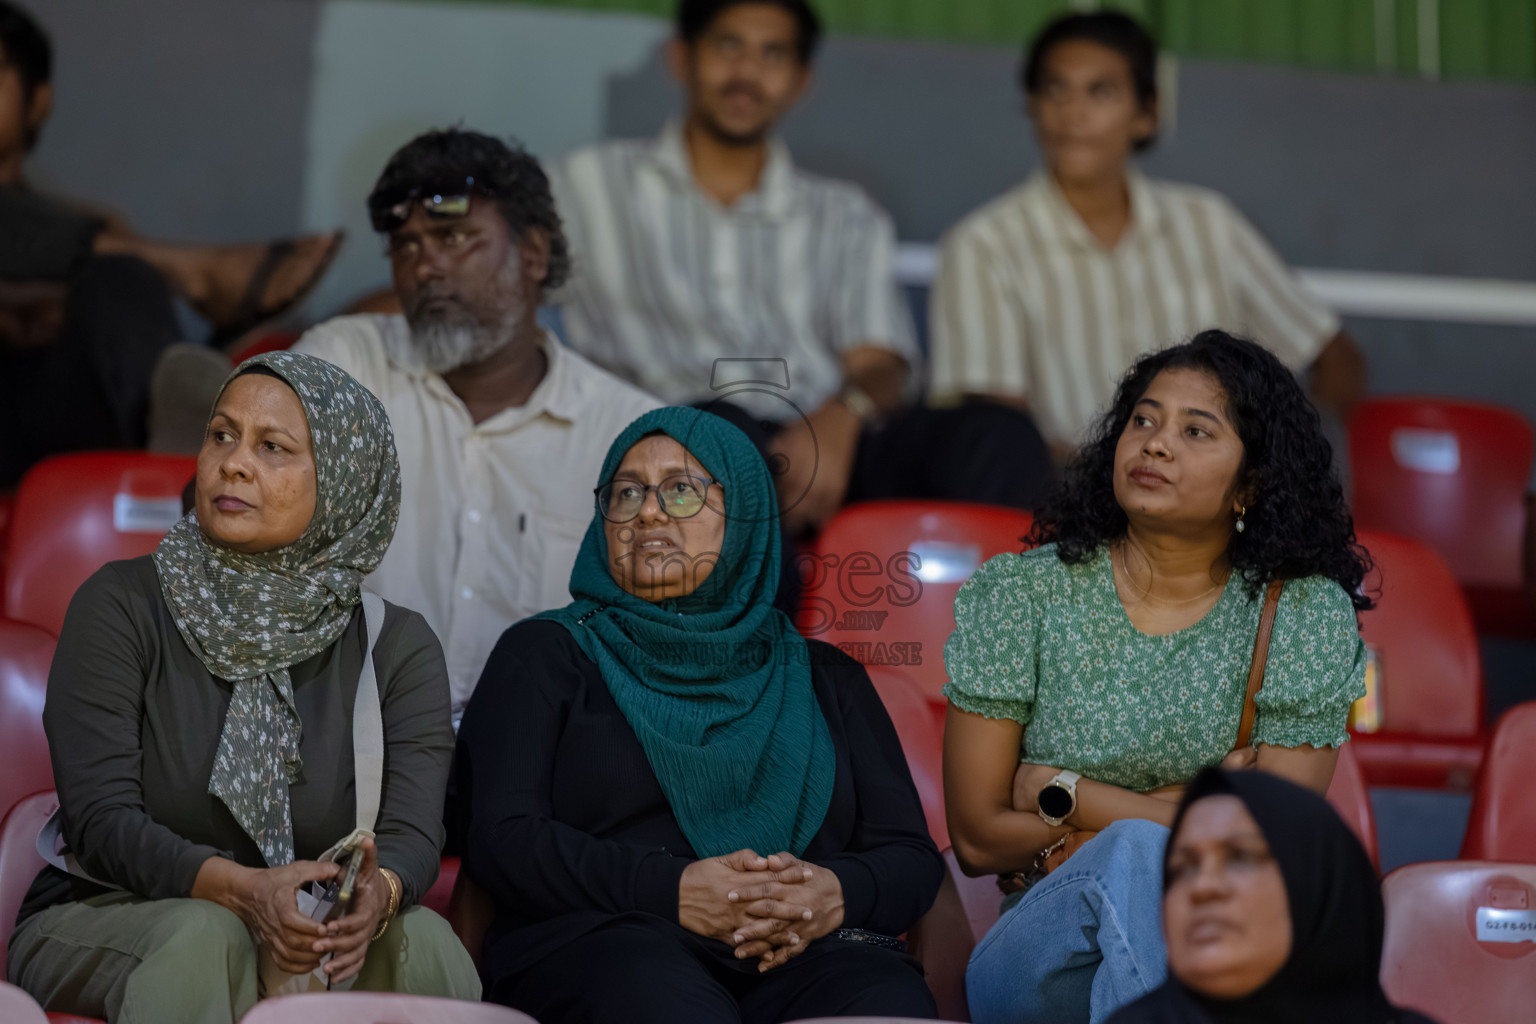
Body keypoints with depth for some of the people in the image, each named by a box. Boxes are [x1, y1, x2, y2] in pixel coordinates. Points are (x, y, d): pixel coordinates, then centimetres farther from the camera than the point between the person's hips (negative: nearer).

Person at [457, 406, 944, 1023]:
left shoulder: (823, 677, 26)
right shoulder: (544, 655, 18)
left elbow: (911, 855, 17)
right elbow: (503, 838, 2)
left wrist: (836, 894, -8)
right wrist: (677, 892, -13)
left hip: (807, 954, 2)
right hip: (605, 938, -1)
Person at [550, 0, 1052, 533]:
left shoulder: (847, 218, 27)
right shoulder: (589, 186, 22)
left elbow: (882, 368, 12)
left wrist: (841, 417, -15)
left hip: (835, 446, 3)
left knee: (1000, 437, -28)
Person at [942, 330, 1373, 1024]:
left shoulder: (1306, 612, 4)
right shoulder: (1020, 594, 5)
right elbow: (979, 838, 2)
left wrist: (1060, 793, -2)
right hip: (1041, 957, 0)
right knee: (1132, 851, -34)